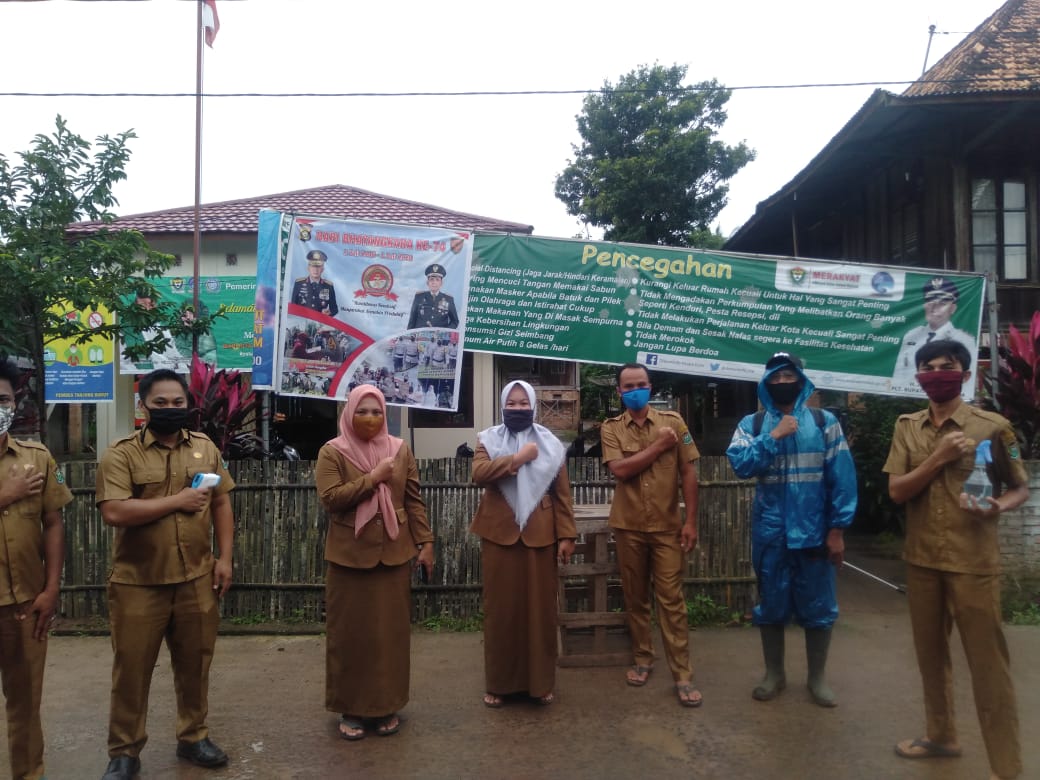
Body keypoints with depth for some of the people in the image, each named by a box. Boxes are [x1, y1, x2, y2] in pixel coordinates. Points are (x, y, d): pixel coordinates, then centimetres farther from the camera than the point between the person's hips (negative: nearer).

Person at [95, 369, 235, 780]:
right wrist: (178, 501, -18)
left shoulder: (206, 448, 4)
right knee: (132, 670, 10)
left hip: (197, 580, 3)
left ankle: (193, 738, 33)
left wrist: (224, 557, 1)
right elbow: (114, 512, -21)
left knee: (194, 664, 15)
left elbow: (221, 504, 8)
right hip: (138, 584, -3)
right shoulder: (121, 453, -9)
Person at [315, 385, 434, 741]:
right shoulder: (332, 452, -4)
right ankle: (351, 708, 21)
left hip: (393, 554, 2)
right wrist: (373, 477, -19)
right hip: (350, 556, -2)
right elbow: (330, 498, -16)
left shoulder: (400, 450, 4)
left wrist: (425, 542, 1)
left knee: (391, 630, 9)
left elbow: (414, 500, 5)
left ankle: (387, 705, 24)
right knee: (350, 632, 6)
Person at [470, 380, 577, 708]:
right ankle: (499, 683, 19)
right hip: (499, 535, 0)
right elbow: (478, 474, -15)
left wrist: (566, 535, -3)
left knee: (540, 608, 6)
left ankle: (540, 682, 20)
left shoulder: (549, 443, 6)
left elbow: (562, 493, 3)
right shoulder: (489, 439, 4)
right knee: (501, 609, 5)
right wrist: (518, 458, -17)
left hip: (540, 535, 1)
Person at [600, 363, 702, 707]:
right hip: (629, 526, 1)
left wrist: (691, 521, -5)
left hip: (667, 526, -1)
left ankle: (682, 675, 7)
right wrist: (659, 446, -13)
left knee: (671, 599, 1)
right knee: (635, 597, 12)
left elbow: (688, 473, 0)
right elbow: (619, 470, -16)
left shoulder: (673, 421, 0)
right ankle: (642, 659, 28)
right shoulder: (611, 428, 0)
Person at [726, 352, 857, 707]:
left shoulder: (824, 421, 0)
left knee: (818, 606, 10)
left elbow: (841, 476, -3)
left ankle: (817, 677, 28)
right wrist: (775, 437, -17)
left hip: (814, 531, 0)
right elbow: (739, 463, -13)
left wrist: (838, 529, -7)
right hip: (770, 532, 1)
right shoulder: (751, 424, 3)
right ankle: (774, 674, 29)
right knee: (771, 604, 12)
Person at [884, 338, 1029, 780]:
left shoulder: (993, 426, -7)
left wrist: (999, 506, -21)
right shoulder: (906, 427, 3)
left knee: (987, 663, 2)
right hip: (921, 559, 4)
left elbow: (1021, 487, 1)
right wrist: (939, 458, -16)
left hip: (974, 562, -4)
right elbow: (896, 491, -3)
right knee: (930, 652, 17)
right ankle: (940, 736, 36)